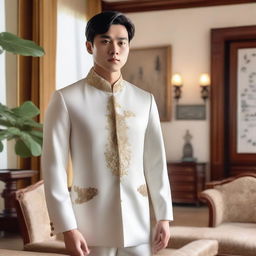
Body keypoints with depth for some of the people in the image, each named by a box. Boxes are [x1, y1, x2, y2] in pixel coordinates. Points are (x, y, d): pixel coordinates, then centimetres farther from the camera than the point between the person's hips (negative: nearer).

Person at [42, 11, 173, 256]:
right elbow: (53, 166, -7)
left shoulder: (145, 100, 5)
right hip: (91, 227, -3)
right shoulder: (66, 99, -6)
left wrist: (164, 217, 5)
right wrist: (67, 227, -11)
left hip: (138, 226, 3)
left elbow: (156, 162, 7)